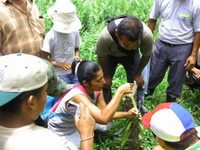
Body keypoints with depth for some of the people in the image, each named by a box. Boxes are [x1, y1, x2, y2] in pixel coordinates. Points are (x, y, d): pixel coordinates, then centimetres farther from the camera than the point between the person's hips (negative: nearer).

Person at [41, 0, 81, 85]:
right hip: (60, 74, -4)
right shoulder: (51, 36, -14)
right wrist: (60, 64, -22)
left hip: (74, 72, 5)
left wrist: (77, 57, -7)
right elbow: (43, 58, -12)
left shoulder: (74, 31, 0)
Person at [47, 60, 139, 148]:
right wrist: (120, 91, -48)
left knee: (107, 126, 1)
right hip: (61, 131, -7)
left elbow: (104, 114, -10)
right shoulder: (78, 96, -41)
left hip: (78, 121, 7)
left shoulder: (96, 89, -17)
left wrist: (126, 114, -23)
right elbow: (103, 119, -52)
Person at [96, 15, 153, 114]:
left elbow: (146, 55, -16)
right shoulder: (105, 36, -44)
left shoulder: (147, 35, -39)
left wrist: (138, 74, -5)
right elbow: (102, 57, -22)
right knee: (105, 83, -4)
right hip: (109, 55, -1)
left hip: (132, 55, 1)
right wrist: (106, 76, -8)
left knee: (138, 82, -1)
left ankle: (139, 107, 22)